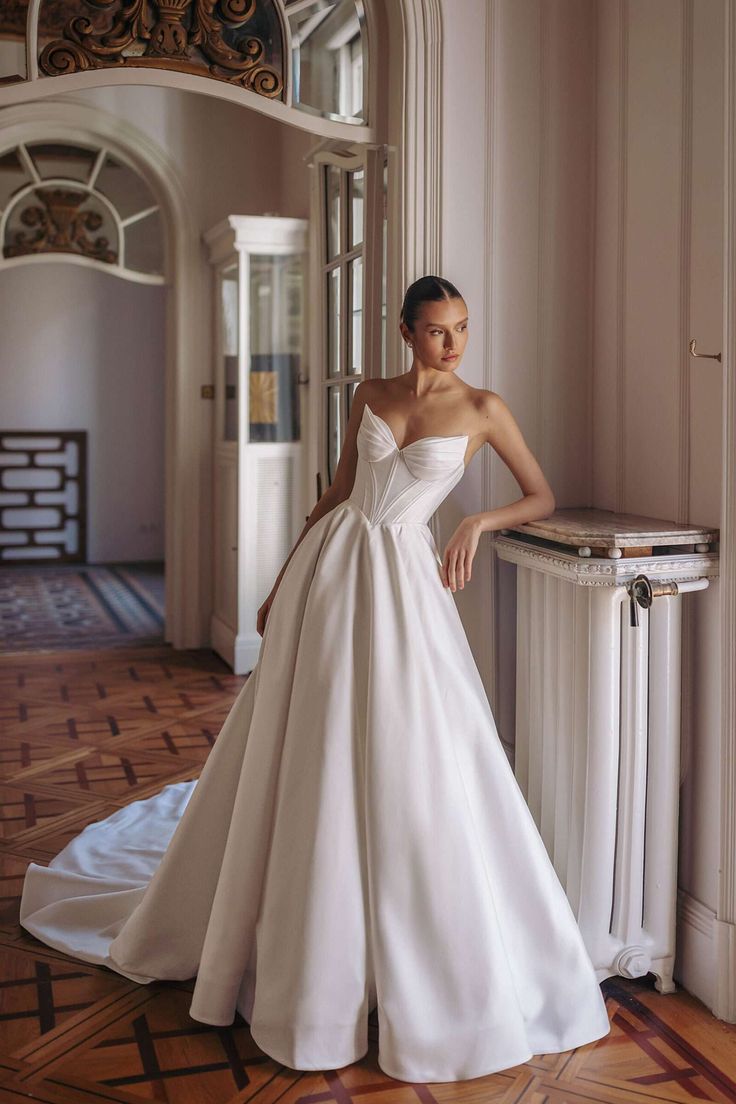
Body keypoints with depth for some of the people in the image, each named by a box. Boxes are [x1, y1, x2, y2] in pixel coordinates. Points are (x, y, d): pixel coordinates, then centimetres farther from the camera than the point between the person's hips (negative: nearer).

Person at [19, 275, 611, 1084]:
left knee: (412, 765, -4)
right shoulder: (370, 395, 10)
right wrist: (282, 585, 14)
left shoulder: (483, 408, 2)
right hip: (329, 567, 3)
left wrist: (479, 521, -10)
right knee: (305, 762, 8)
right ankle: (289, 940, 28)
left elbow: (542, 497, 8)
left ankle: (436, 968, 16)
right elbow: (336, 491, 14)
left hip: (401, 580, -2)